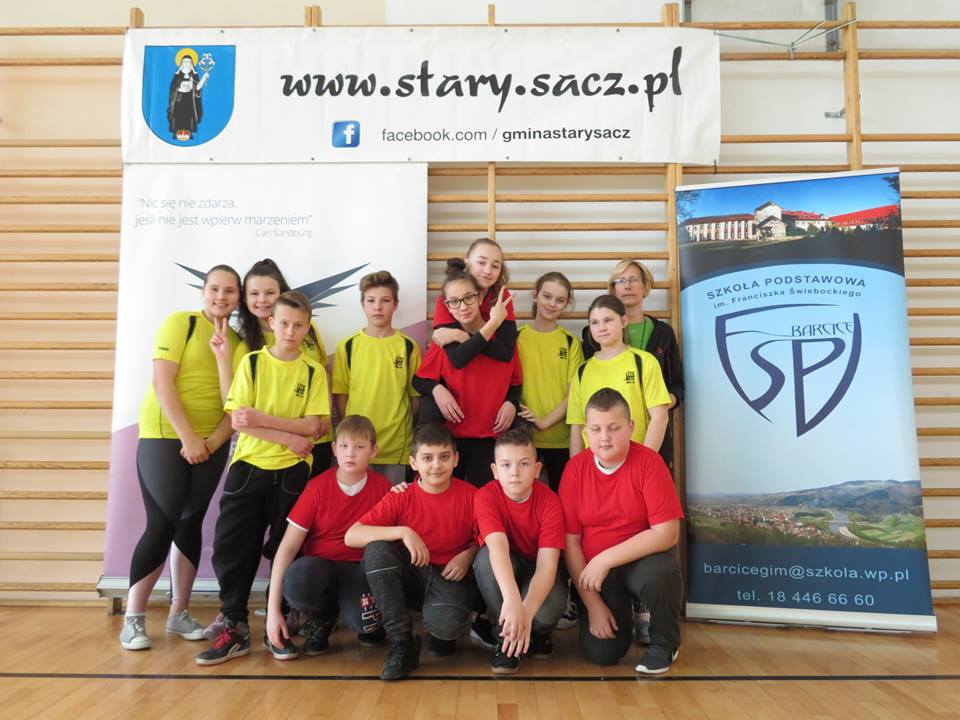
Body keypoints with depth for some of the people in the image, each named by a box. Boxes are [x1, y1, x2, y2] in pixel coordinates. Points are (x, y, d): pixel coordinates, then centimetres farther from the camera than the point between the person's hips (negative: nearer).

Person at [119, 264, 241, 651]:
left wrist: (215, 439, -11)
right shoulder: (179, 323, -5)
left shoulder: (236, 341, 9)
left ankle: (179, 612, 20)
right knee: (162, 524, -7)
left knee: (190, 523, 9)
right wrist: (188, 437, -17)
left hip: (212, 445, 5)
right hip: (164, 437, -5)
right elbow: (162, 382, -13)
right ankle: (133, 617, 7)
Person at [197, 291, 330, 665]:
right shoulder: (252, 362, 1)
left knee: (284, 552, 5)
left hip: (292, 472, 0)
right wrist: (289, 437, -14)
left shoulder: (313, 371, 2)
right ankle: (234, 627, 13)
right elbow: (238, 421, -7)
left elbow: (312, 426, -7)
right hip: (248, 467, 1)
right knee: (232, 548, -1)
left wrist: (262, 418, -17)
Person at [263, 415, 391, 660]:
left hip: (360, 569, 0)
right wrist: (273, 610, -17)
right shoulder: (318, 487, -9)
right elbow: (288, 547, -11)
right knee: (296, 581, -35)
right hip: (319, 566, 0)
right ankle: (322, 620, 0)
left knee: (366, 622, -32)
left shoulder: (382, 487, -6)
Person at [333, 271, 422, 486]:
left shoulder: (409, 347, 0)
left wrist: (408, 430, 3)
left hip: (397, 446, 0)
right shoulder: (347, 346, 2)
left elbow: (415, 395, 4)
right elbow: (340, 394, 5)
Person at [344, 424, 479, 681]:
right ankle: (402, 644, -17)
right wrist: (402, 531, -29)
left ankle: (442, 635, 10)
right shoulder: (401, 497, -7)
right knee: (376, 549, -27)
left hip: (451, 576, -2)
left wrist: (468, 555, -18)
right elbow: (351, 536, -17)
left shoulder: (471, 496, -8)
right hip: (411, 574, 2)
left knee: (444, 623, -34)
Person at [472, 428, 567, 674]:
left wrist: (527, 612, -46)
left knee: (550, 608, -34)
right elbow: (498, 548, -40)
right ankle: (506, 637, -14)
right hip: (499, 574, 0)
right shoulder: (486, 496, -23)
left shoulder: (549, 501, -21)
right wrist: (512, 599, -57)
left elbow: (547, 564, -30)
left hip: (535, 574, 0)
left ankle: (538, 633, 6)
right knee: (486, 556, -35)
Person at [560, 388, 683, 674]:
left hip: (641, 559, -2)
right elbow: (570, 541, -6)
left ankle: (664, 643, -3)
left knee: (660, 572, -37)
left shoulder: (649, 462, -15)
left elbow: (667, 533, -21)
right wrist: (592, 603, -10)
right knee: (601, 653, -13)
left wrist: (606, 559, -25)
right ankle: (623, 613, 25)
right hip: (593, 571, 2)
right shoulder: (575, 468, -9)